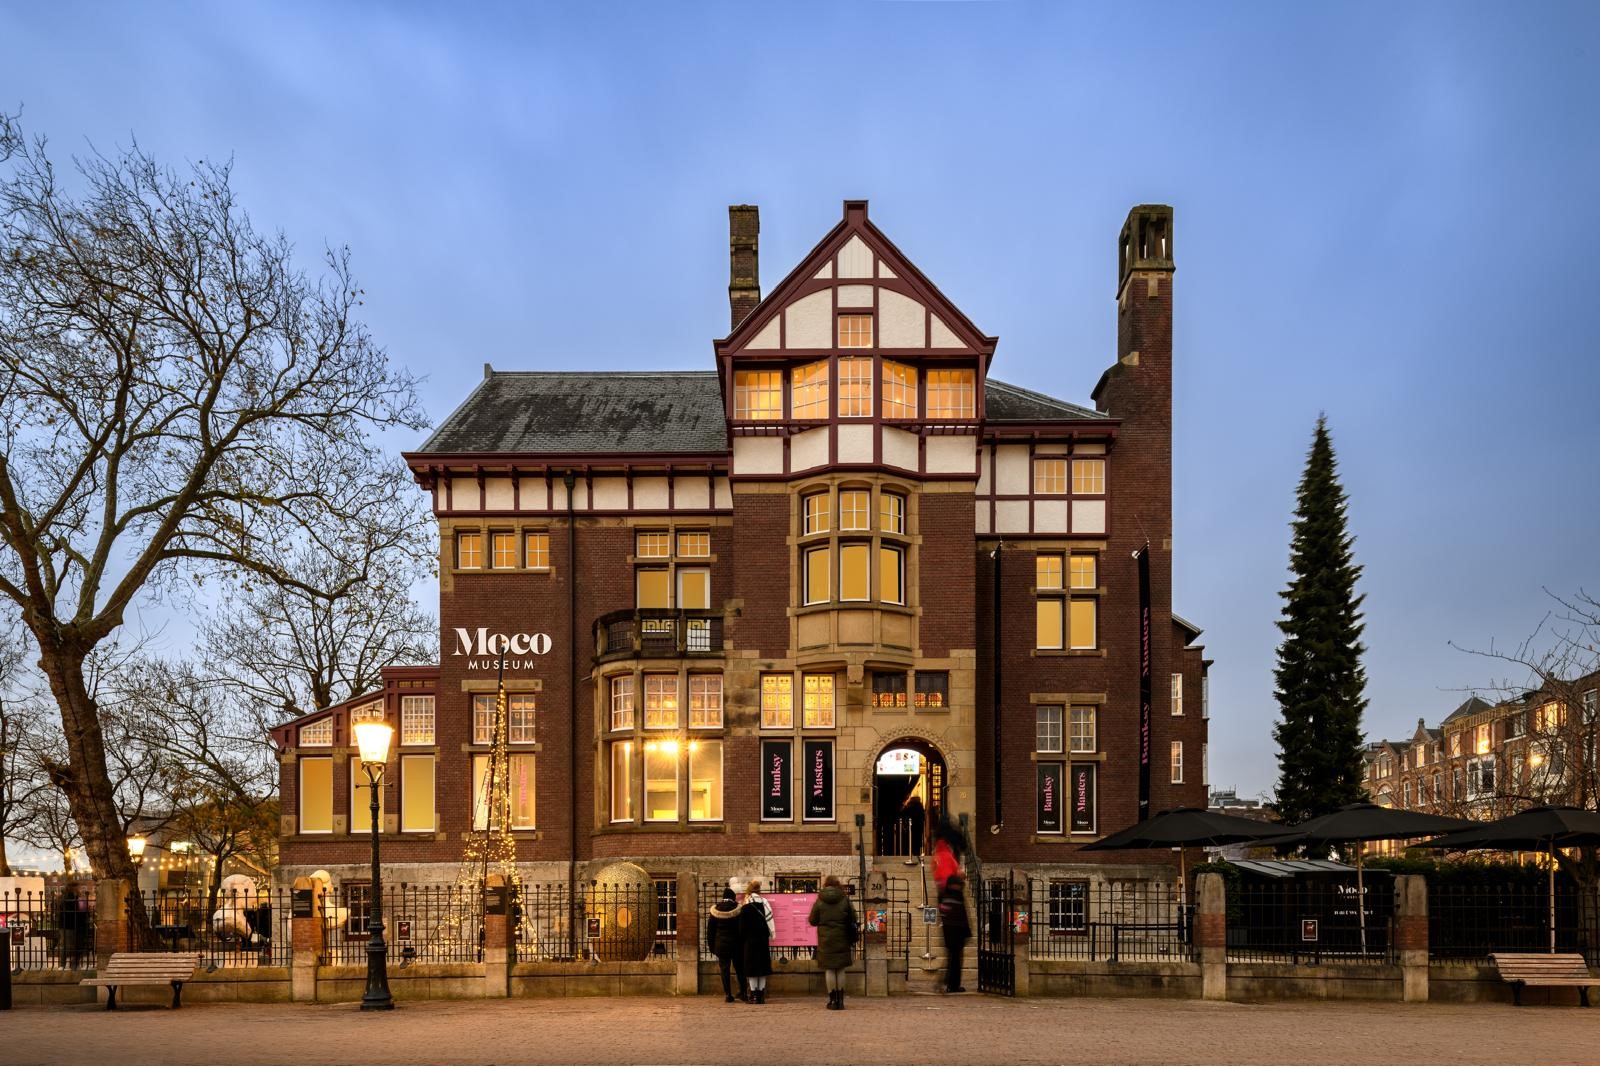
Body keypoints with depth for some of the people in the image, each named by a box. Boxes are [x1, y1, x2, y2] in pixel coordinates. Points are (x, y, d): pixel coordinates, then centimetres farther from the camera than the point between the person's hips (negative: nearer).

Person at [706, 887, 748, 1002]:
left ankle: (728, 995, 1)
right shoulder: (738, 909, -6)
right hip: (736, 944, -1)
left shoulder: (715, 910, 1)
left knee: (724, 969, 4)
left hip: (721, 944, 1)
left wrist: (711, 945, 11)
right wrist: (743, 943, 5)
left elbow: (710, 929, 5)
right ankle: (743, 993, 7)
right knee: (740, 969, 9)